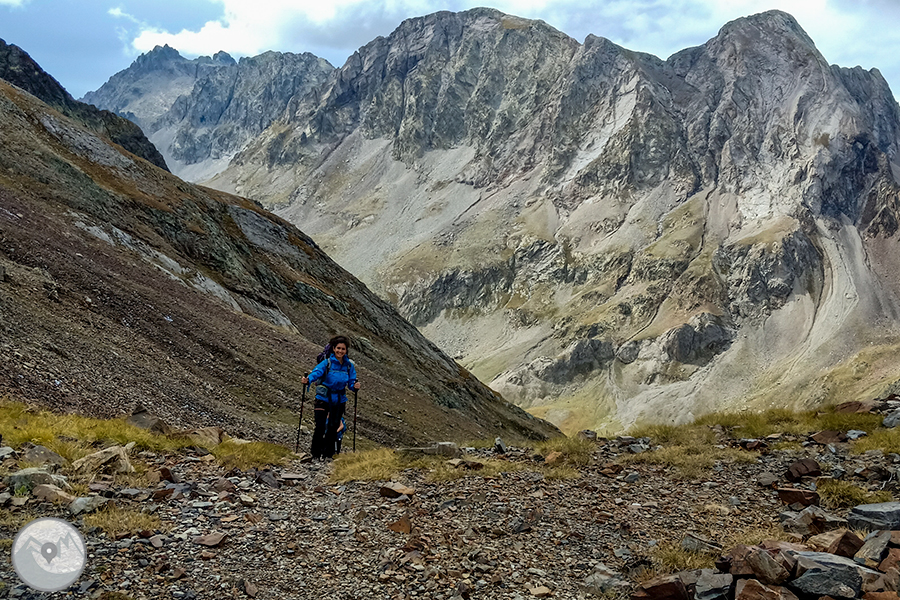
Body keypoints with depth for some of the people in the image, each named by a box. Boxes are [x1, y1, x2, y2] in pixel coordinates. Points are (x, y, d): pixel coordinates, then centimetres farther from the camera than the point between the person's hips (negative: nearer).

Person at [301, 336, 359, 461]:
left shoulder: (349, 365, 4)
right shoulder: (327, 363, -8)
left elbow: (351, 382, 5)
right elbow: (317, 372, -24)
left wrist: (354, 386, -19)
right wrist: (308, 379, -45)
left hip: (339, 400, 3)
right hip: (323, 399, -3)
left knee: (333, 427, 7)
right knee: (320, 427, -9)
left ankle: (328, 454, 21)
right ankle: (315, 454, 7)